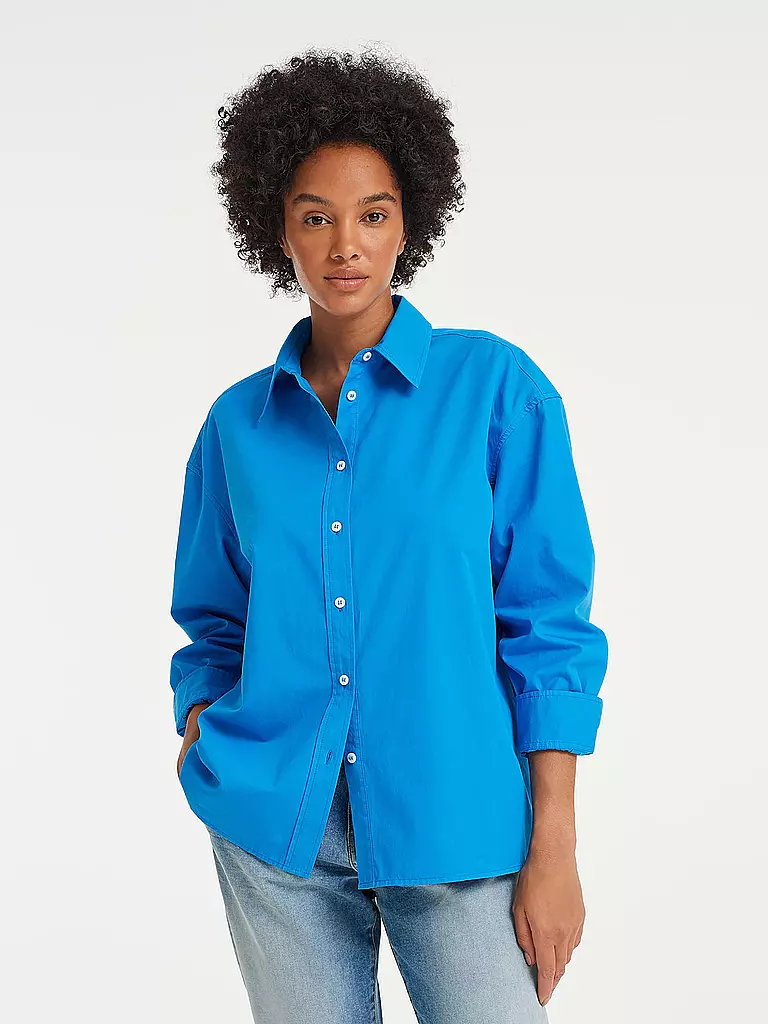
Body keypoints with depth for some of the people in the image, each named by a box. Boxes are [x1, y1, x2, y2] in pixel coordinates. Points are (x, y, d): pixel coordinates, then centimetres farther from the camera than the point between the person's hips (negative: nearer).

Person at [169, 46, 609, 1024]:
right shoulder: (239, 422, 7)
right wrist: (197, 734, -3)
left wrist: (554, 847, -8)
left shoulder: (495, 385, -3)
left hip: (456, 828, -2)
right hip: (274, 833, 3)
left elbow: (548, 623, -4)